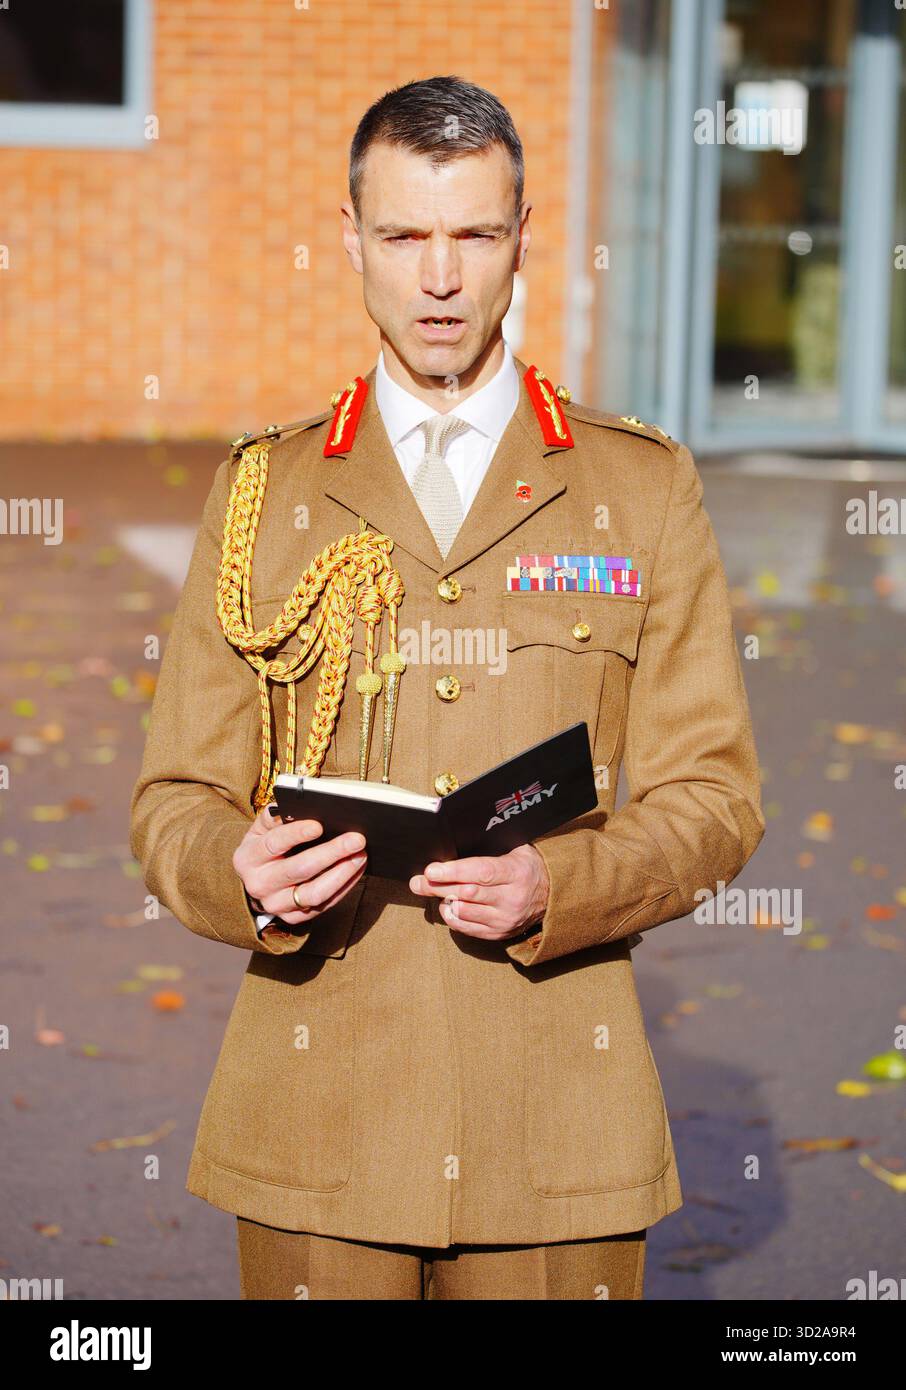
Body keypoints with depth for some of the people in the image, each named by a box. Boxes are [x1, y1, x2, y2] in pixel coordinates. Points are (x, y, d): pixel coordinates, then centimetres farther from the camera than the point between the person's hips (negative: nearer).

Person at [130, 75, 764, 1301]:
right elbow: (175, 801, 7)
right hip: (320, 1122, 0)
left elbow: (715, 797, 3)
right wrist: (241, 872, -16)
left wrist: (556, 888, -16)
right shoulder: (262, 491, 9)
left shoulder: (646, 488, 7)